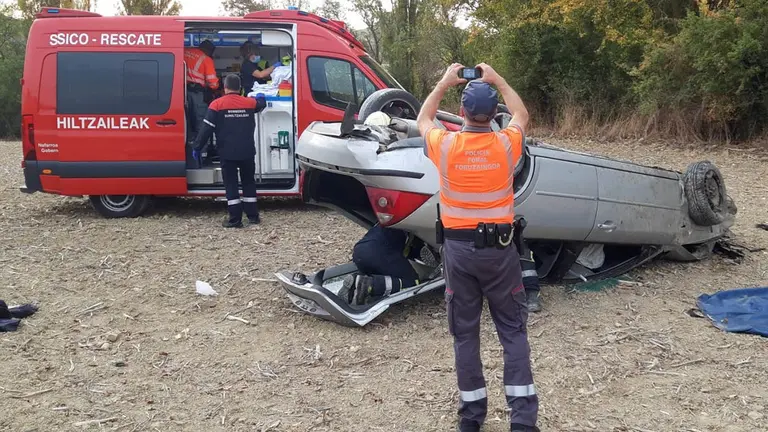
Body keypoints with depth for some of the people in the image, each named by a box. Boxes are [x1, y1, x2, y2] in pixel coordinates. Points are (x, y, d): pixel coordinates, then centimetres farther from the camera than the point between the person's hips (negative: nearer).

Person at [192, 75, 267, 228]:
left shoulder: (217, 105, -7)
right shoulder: (250, 102, 4)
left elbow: (206, 129, -9)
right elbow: (261, 104, 29)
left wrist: (197, 147, -1)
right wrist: (261, 98, 53)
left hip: (228, 153, -3)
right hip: (247, 151, 3)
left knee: (231, 184, 1)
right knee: (249, 182, 16)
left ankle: (235, 219, -1)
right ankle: (253, 215, 19)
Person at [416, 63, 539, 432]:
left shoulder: (445, 146, -8)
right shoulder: (506, 145, -8)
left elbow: (422, 120, 16)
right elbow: (522, 115, 17)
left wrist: (444, 83, 23)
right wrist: (496, 80, 23)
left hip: (458, 248, 0)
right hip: (499, 248, 0)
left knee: (464, 333, 11)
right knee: (513, 330, 9)